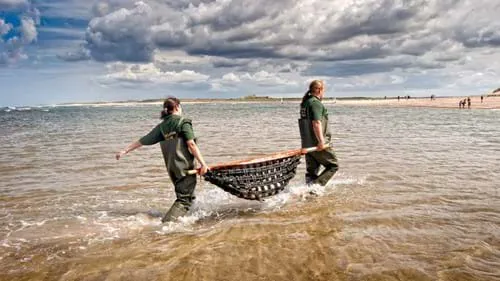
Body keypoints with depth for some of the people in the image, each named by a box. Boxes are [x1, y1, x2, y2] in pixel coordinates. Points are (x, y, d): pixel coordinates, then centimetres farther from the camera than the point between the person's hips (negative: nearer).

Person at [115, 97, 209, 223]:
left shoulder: (162, 126, 10)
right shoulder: (183, 122, -7)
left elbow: (142, 141, 10)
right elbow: (191, 144, -16)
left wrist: (125, 151, 18)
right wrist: (203, 164, -17)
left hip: (172, 168, 7)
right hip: (185, 166, -7)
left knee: (186, 196, 22)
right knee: (184, 200, -4)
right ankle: (166, 223, -17)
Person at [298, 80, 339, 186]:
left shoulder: (305, 102, 15)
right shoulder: (316, 103, -14)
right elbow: (316, 123, -25)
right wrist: (321, 141, -26)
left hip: (306, 143, 9)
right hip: (317, 143, -9)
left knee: (311, 170, 13)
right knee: (333, 165, 4)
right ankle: (315, 185, -7)